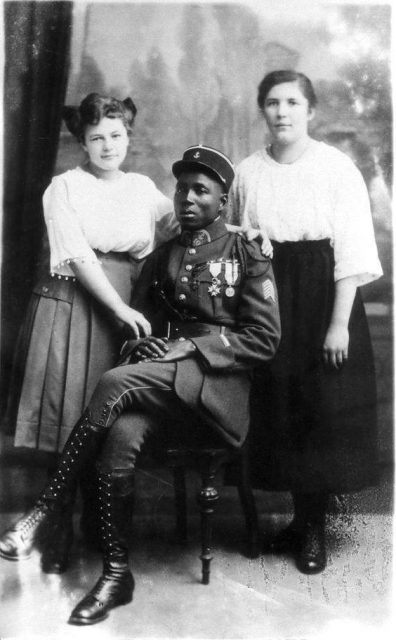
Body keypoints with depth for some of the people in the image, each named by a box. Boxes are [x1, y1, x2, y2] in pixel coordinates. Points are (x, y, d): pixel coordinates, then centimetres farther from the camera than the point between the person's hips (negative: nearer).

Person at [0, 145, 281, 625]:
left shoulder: (247, 257, 4)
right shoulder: (160, 259, 19)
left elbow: (264, 338, -3)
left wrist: (190, 345, -14)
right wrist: (140, 344, -6)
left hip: (216, 383, -4)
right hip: (157, 379, 4)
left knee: (115, 384, -31)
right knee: (119, 436, -30)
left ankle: (42, 511, -21)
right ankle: (116, 575, -16)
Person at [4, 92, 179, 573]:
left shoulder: (143, 188, 14)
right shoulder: (65, 187, 1)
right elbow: (79, 258, -9)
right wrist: (121, 309, -15)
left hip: (123, 309, 3)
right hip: (71, 306, -3)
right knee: (67, 419, -2)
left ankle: (96, 526, 24)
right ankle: (60, 533, 11)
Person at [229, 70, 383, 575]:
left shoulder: (337, 169, -4)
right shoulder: (247, 172, 6)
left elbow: (352, 251, -7)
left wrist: (339, 323, -14)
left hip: (321, 294, -3)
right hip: (265, 295, 3)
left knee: (323, 409, 0)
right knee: (277, 406, 6)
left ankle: (314, 531, 16)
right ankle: (302, 517, 24)